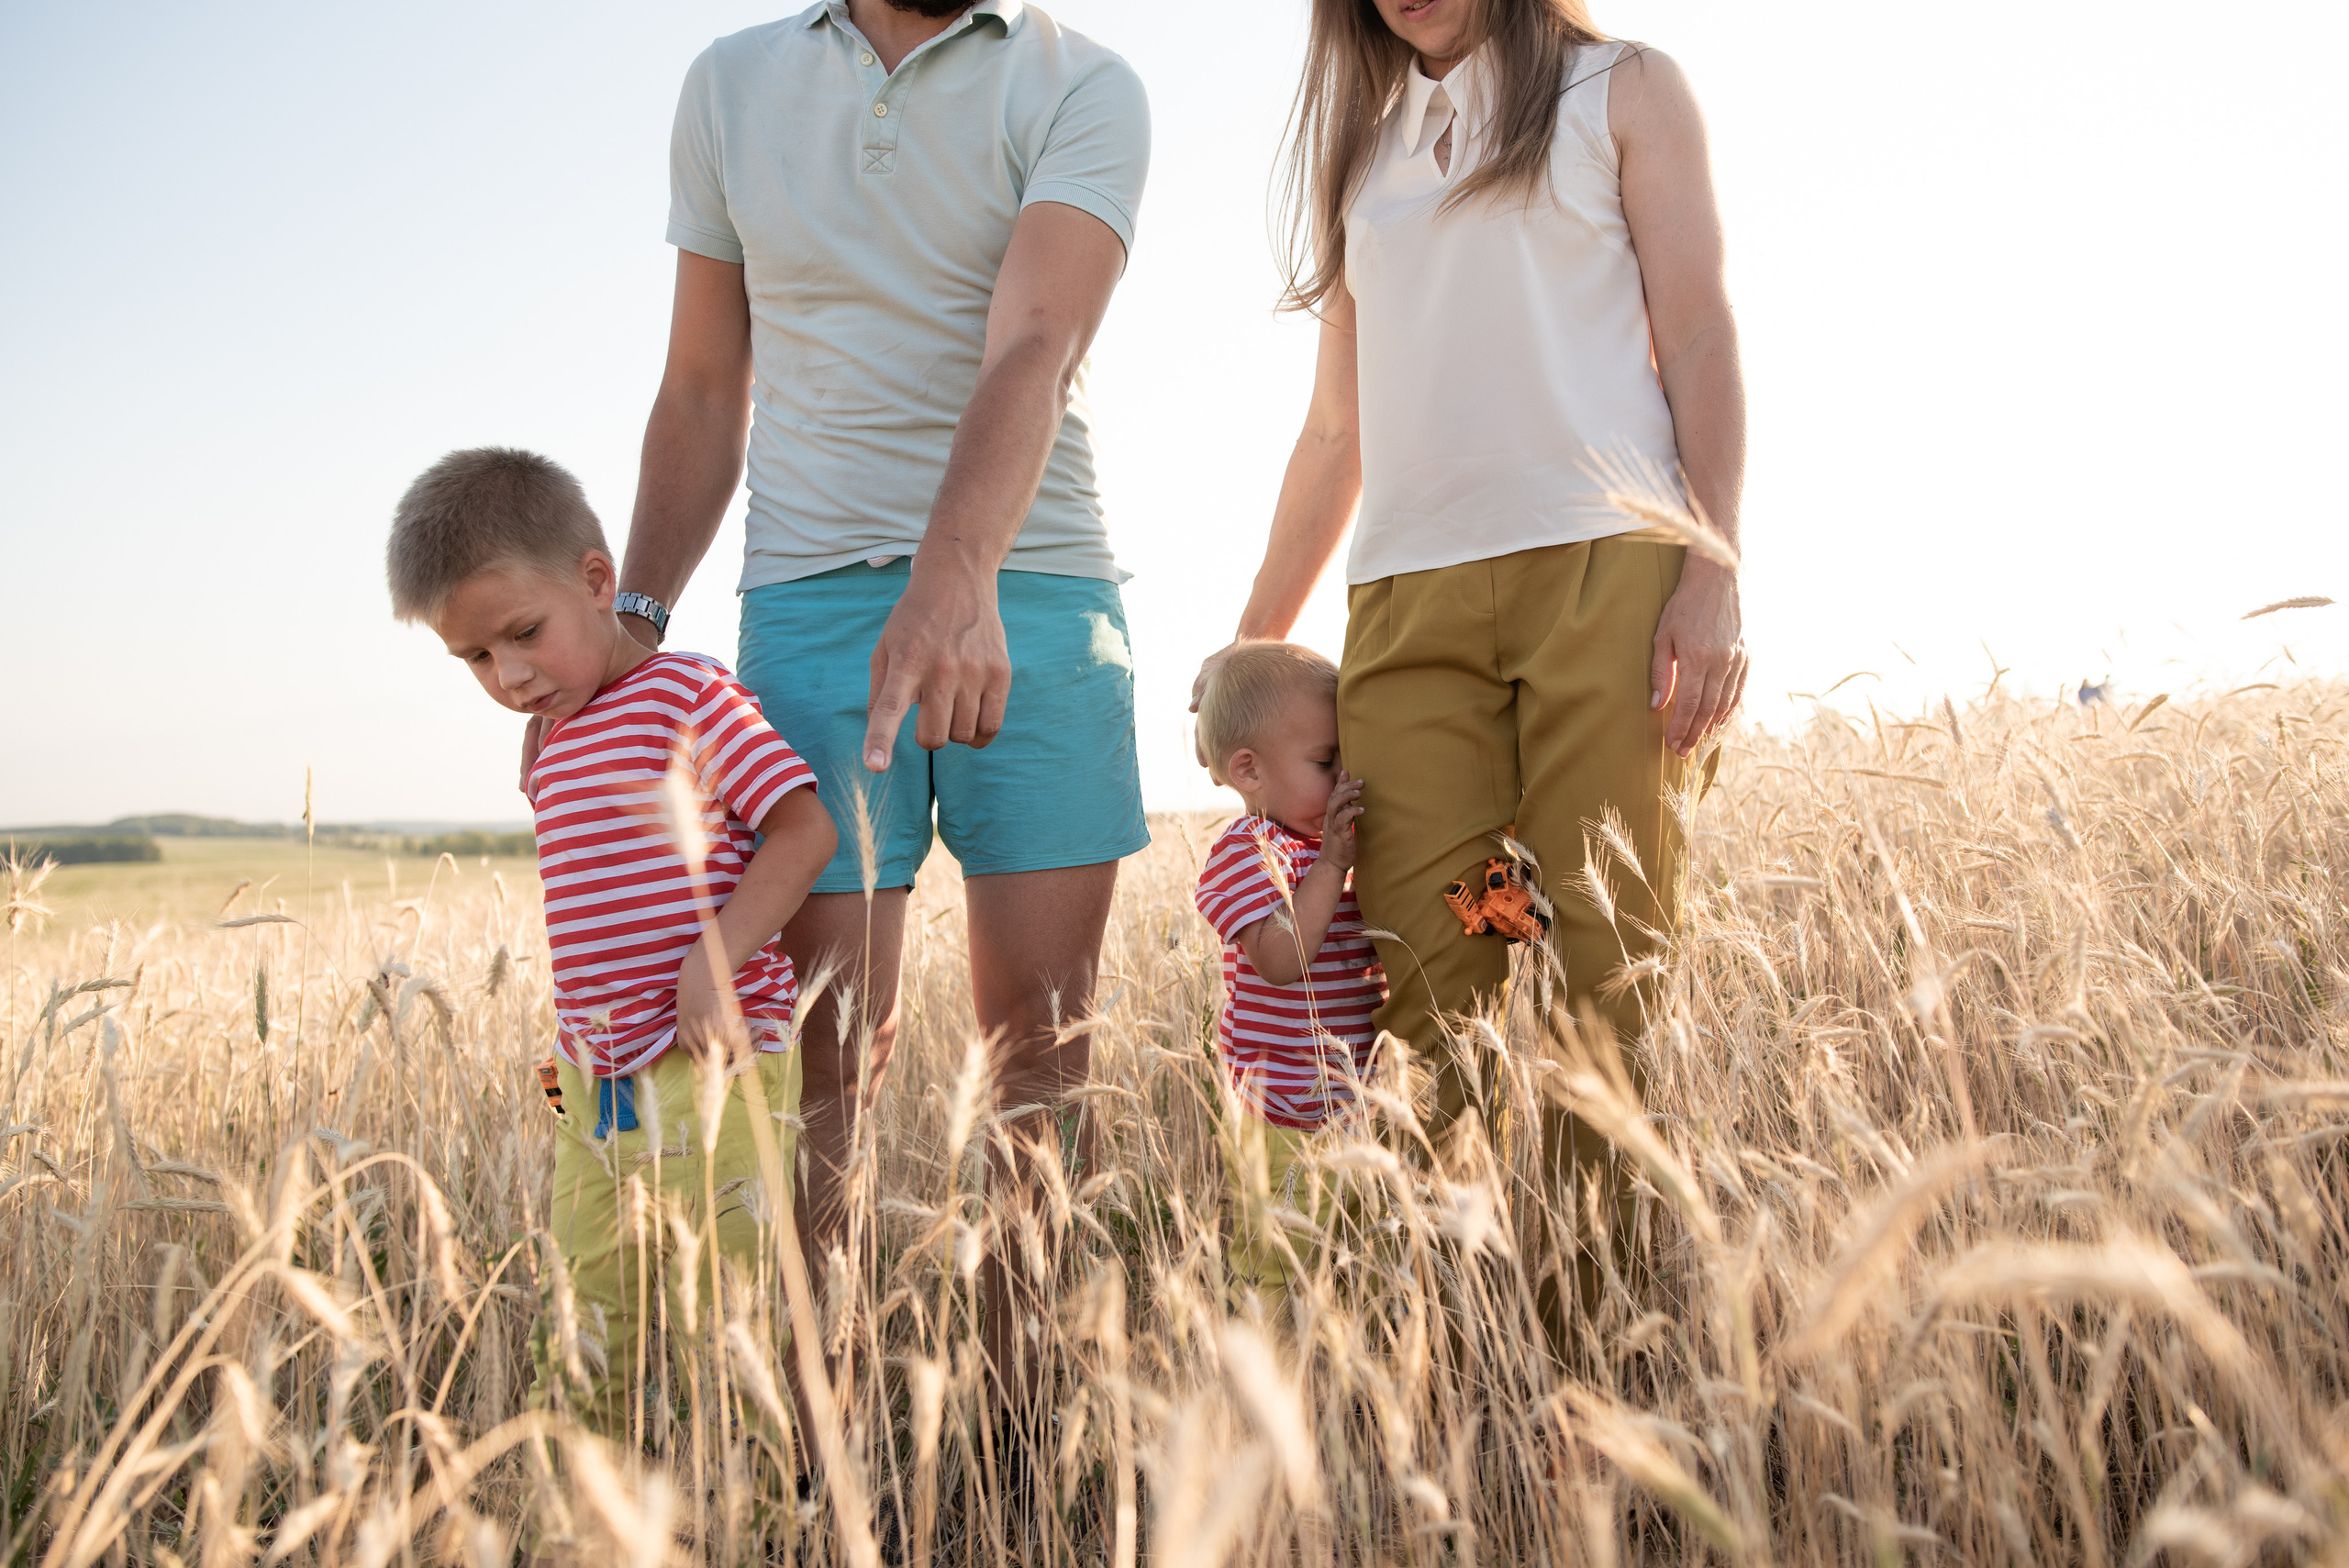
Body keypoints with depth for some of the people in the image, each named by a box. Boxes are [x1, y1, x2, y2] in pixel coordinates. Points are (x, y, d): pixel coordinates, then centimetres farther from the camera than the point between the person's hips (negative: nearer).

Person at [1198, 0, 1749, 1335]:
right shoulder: (1359, 152, 27)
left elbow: (1699, 339, 5)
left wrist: (1718, 571, -9)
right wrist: (1257, 637, 19)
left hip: (1607, 569, -3)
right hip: (1408, 603, 3)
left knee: (1610, 968, -10)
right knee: (1427, 983, -9)